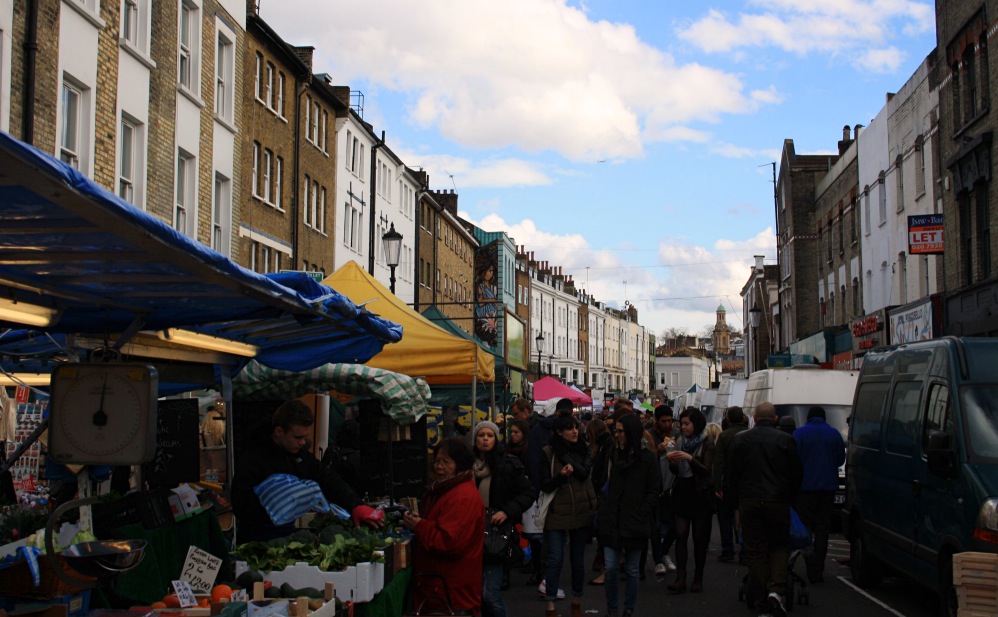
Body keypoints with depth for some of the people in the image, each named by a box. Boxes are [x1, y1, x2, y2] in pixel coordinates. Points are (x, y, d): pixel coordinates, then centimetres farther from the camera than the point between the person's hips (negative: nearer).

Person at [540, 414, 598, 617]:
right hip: (557, 514, -3)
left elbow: (585, 472, -12)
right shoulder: (548, 453, -4)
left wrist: (565, 456, -18)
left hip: (581, 512, 3)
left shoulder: (583, 451, 6)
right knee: (555, 561, -6)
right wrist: (561, 475, -22)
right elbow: (544, 485, -5)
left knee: (578, 560, 11)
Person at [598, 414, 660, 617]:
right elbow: (602, 484, 12)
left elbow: (654, 490, -3)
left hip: (634, 524, -2)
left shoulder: (647, 459, -6)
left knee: (632, 570, 7)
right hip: (612, 522, 2)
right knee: (611, 568, 1)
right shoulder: (613, 455, 3)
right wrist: (603, 508, 2)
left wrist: (641, 514, -8)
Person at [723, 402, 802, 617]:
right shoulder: (786, 440, -1)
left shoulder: (741, 439, 1)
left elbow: (730, 473, 4)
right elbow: (796, 474, 6)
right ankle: (777, 589, -10)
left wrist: (732, 497, 16)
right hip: (778, 502, 0)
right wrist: (790, 498, 19)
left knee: (755, 550, 5)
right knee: (780, 546, 11)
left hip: (749, 502, 1)